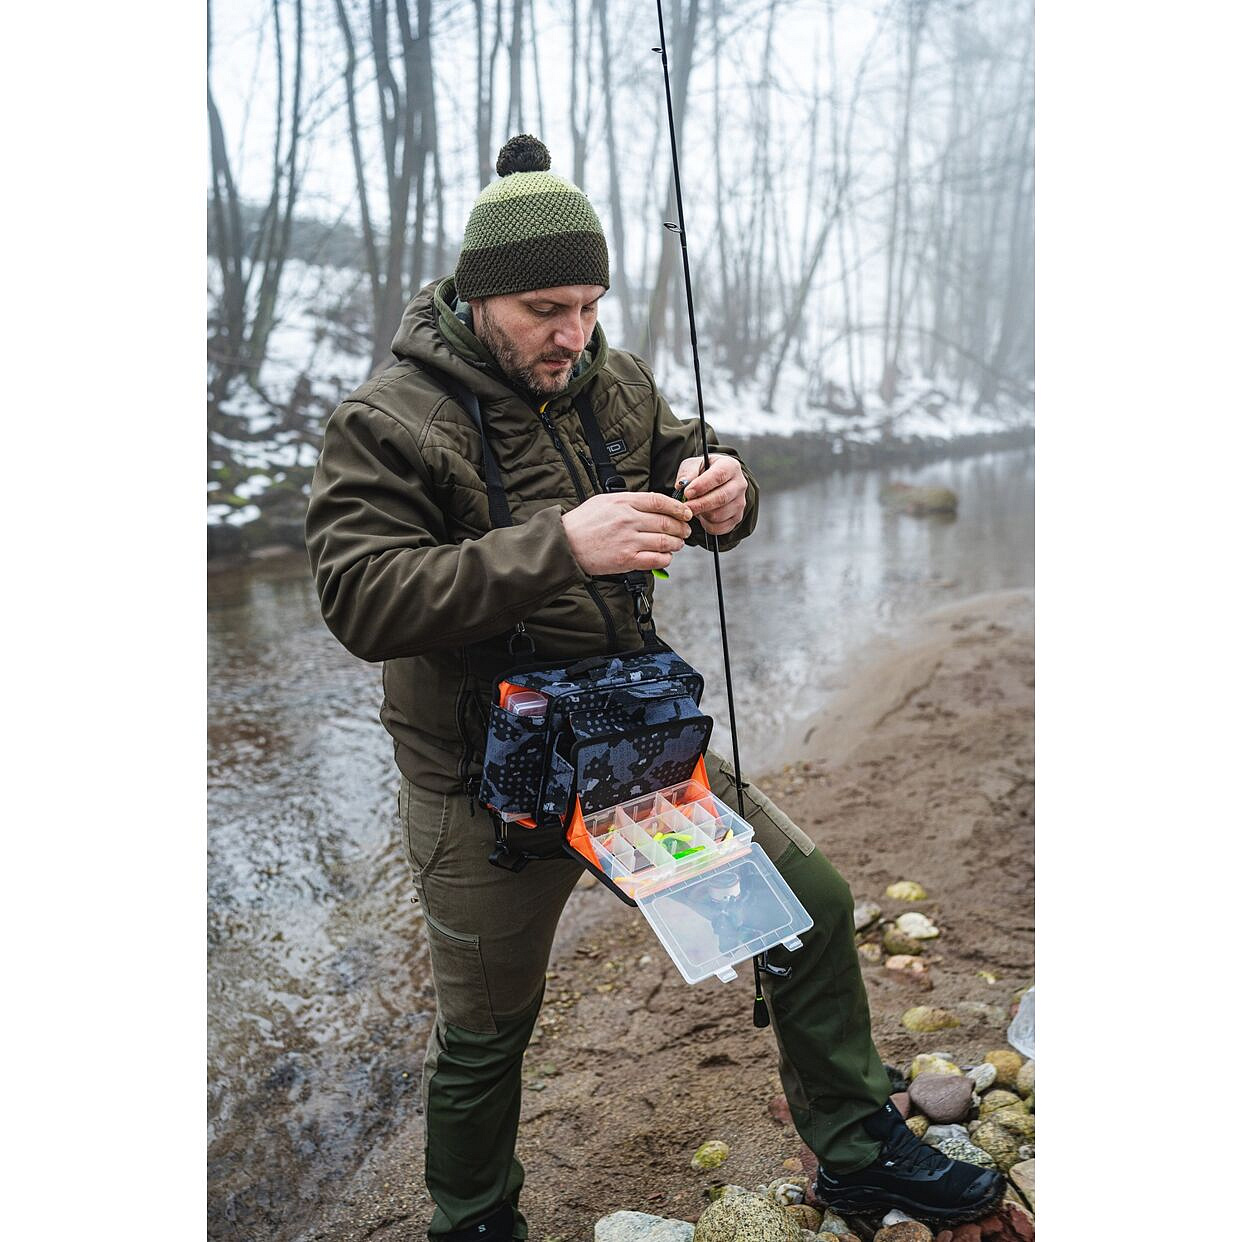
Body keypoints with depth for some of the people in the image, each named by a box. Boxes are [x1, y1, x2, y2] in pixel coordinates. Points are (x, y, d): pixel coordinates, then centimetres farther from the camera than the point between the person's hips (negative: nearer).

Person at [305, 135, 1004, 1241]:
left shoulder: (613, 382, 3)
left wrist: (721, 492, -14)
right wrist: (557, 545, -36)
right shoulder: (387, 424, -14)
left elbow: (685, 458, 13)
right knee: (485, 1034, 14)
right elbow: (362, 598, -25)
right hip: (488, 789, -5)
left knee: (815, 907, 6)